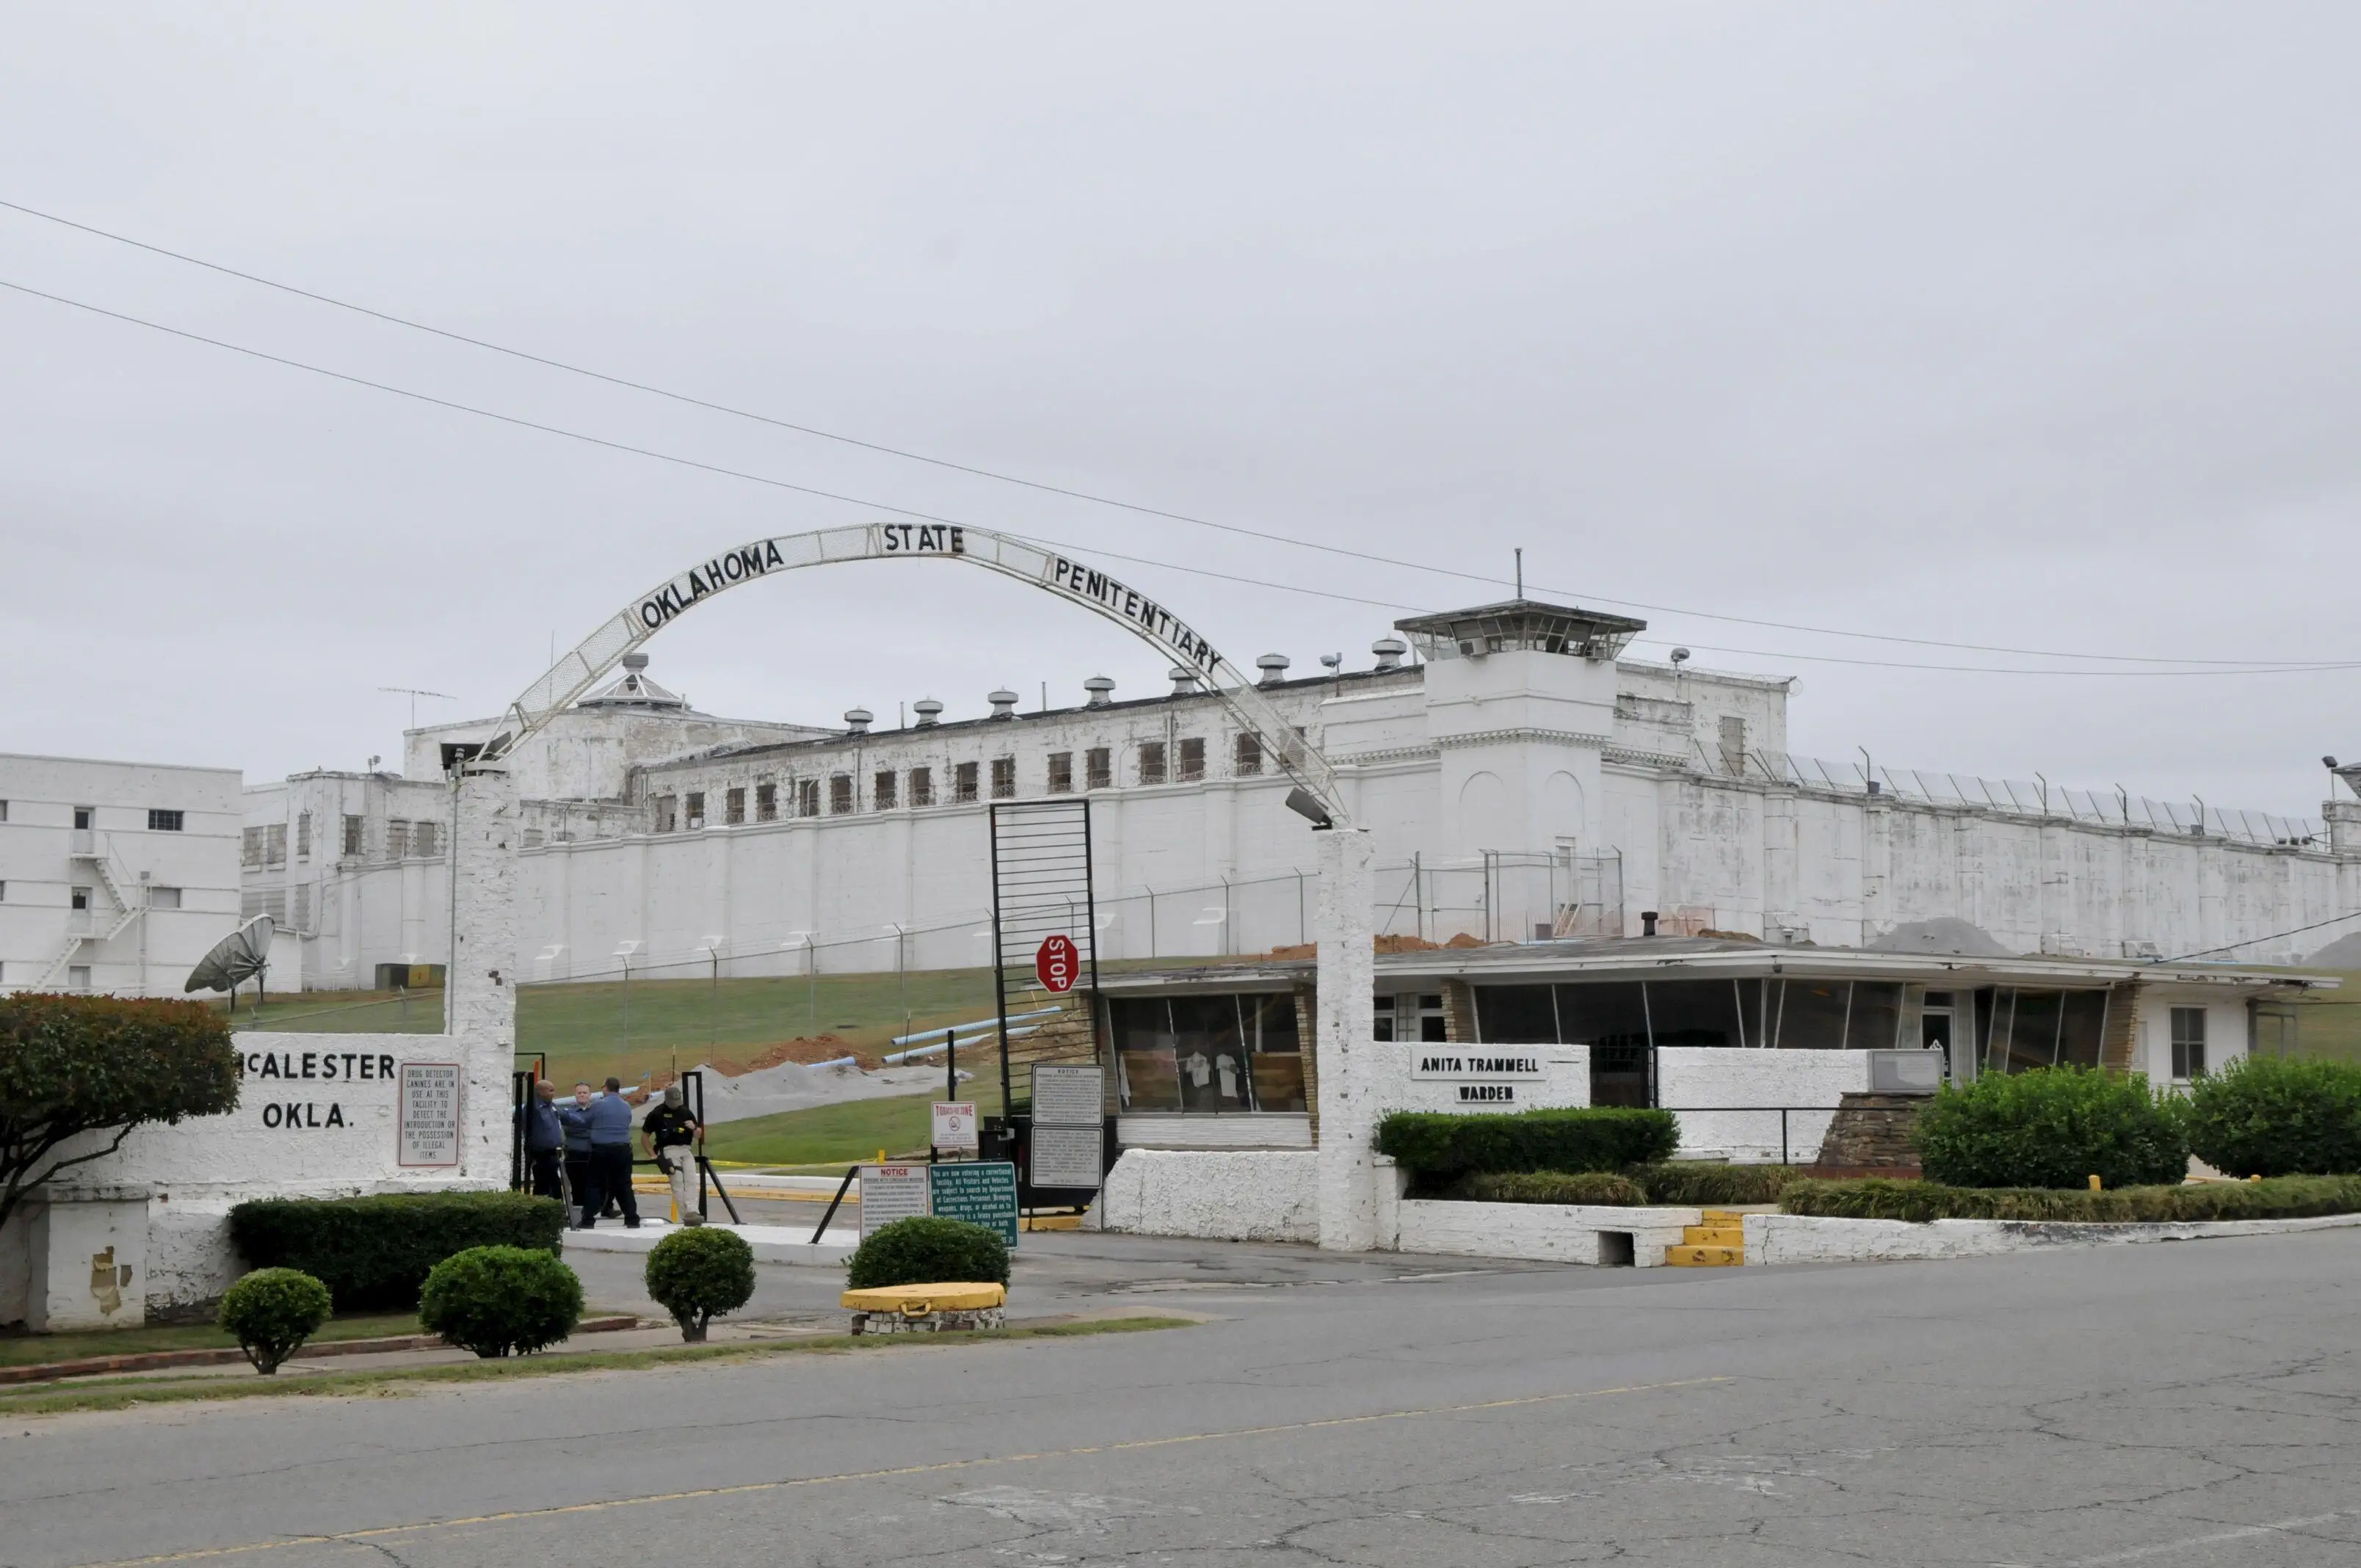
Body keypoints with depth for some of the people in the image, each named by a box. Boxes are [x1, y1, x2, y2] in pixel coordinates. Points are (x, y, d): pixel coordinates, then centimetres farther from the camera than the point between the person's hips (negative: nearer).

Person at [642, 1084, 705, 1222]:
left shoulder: (687, 1112, 12)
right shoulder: (657, 1114, 1)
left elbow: (698, 1136, 17)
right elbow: (645, 1135, 8)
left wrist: (695, 1128, -6)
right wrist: (653, 1154, 2)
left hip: (686, 1150, 4)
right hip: (669, 1150, -4)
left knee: (691, 1181, -13)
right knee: (678, 1183, -15)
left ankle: (692, 1211, -24)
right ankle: (686, 1216, -19)